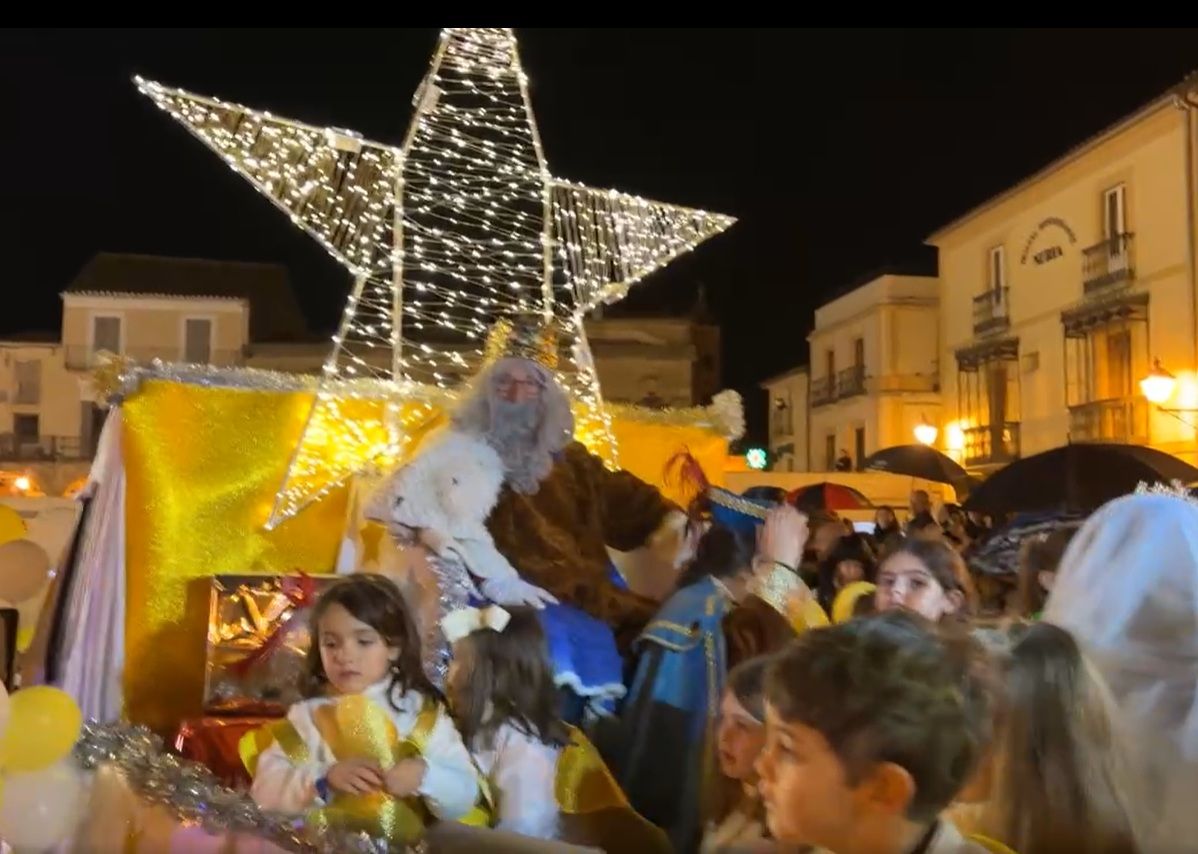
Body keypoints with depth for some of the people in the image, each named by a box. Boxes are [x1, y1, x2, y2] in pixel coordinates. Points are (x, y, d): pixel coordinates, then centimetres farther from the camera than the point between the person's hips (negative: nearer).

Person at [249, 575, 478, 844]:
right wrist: (321, 780, -14)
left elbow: (464, 798, 1)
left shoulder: (422, 713, 3)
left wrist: (424, 775, -16)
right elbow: (264, 790, -1)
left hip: (403, 846, -1)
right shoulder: (308, 714, 5)